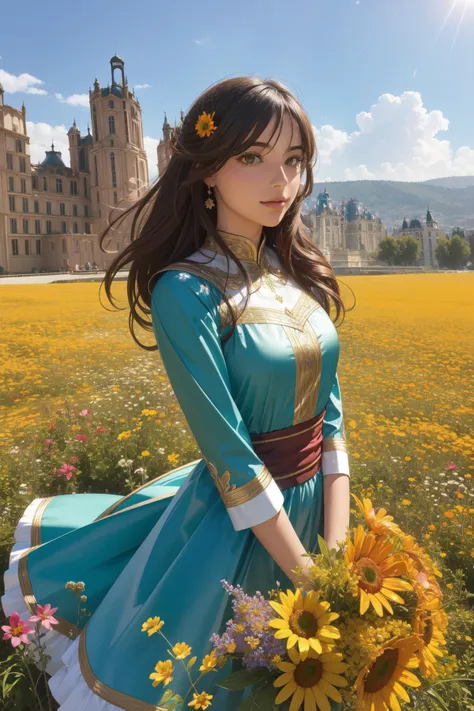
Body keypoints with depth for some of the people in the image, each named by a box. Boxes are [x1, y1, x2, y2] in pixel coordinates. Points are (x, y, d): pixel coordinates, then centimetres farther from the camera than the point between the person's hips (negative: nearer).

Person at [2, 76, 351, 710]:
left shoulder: (303, 276, -3)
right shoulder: (186, 293, -22)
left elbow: (330, 411, -3)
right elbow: (230, 456, -24)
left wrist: (336, 547, -10)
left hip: (314, 500, 6)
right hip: (233, 519, -6)